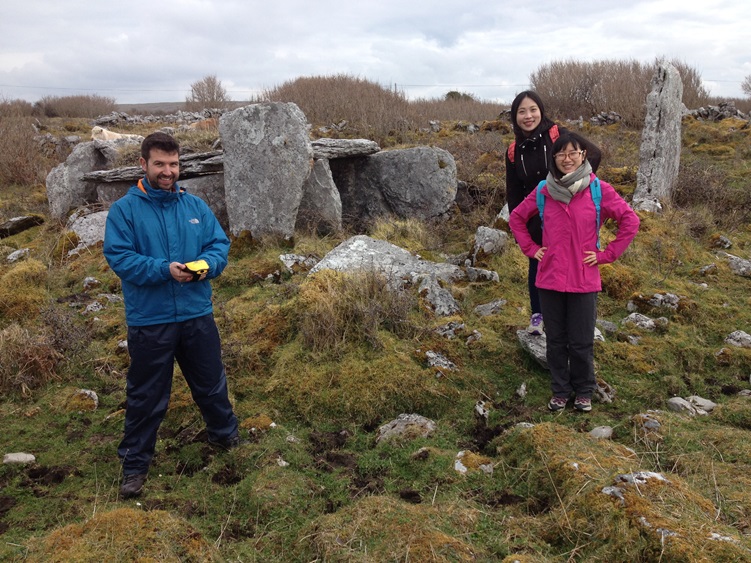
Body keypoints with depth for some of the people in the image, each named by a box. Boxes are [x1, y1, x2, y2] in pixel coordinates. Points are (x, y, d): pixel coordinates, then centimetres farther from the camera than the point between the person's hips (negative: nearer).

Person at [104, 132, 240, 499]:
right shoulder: (124, 209, -7)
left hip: (197, 315, 4)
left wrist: (207, 264, -18)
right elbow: (118, 257, -14)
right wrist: (164, 269, -26)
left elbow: (220, 244, 4)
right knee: (146, 395, 9)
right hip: (148, 320, -3)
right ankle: (135, 462, 26)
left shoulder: (195, 206, 5)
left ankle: (225, 435, 43)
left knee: (211, 383, 20)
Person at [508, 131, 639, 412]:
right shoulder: (544, 191, 2)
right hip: (549, 279, 2)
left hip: (584, 280, -2)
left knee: (581, 342, 7)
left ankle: (584, 392, 28)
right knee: (556, 340, 12)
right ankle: (560, 391, 28)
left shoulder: (598, 189, -5)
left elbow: (630, 221, -3)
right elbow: (516, 218, 15)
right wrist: (531, 248, 5)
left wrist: (606, 254, -6)